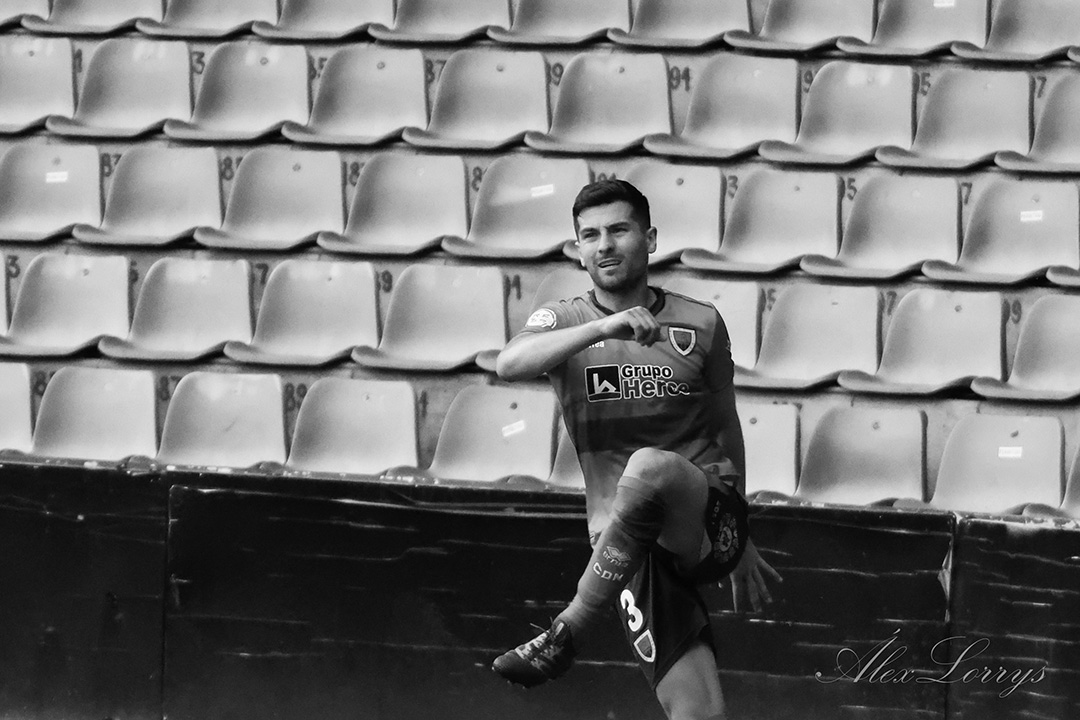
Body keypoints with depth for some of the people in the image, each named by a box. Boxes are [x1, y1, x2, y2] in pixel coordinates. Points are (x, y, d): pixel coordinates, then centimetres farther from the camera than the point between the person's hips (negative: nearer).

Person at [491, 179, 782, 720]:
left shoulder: (700, 325, 7)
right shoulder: (563, 321, 5)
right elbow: (509, 364, -17)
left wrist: (739, 543, 29)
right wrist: (603, 328, -30)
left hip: (709, 519, -1)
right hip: (626, 543, 1)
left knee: (649, 468, -37)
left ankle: (566, 635, -31)